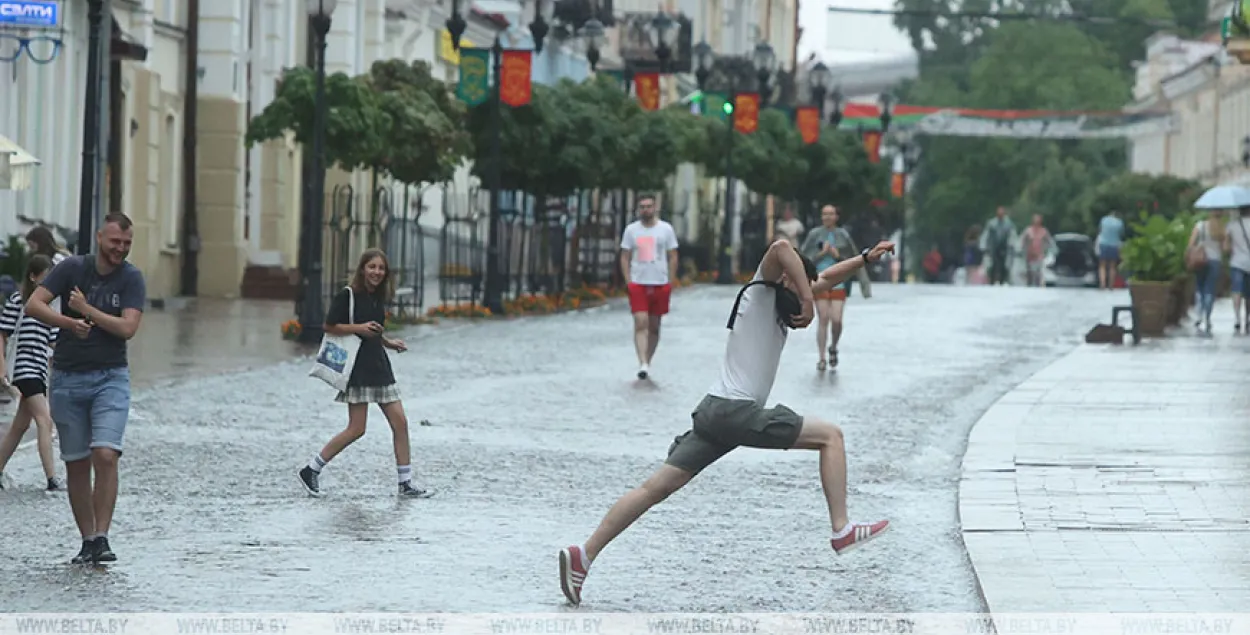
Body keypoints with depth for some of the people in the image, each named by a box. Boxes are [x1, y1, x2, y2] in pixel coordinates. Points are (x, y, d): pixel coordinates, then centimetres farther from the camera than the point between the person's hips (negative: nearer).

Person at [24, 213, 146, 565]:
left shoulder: (131, 278, -2)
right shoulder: (72, 268, -1)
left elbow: (127, 328, -13)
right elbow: (33, 305, -11)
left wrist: (86, 310, -13)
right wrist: (68, 322, -24)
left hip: (111, 377, -1)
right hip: (67, 378, 1)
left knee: (105, 455, -18)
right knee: (76, 463, 4)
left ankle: (101, 538, -16)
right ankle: (87, 540, 12)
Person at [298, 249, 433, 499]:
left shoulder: (379, 298, 13)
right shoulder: (347, 295, -9)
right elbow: (329, 326, -10)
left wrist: (388, 342, 10)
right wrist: (359, 328, -19)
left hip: (379, 366, 8)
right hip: (358, 368, -8)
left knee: (400, 422, 2)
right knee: (356, 429, -8)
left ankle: (405, 483, 7)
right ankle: (311, 470, 5)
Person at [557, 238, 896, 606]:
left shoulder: (782, 302, 22)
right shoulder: (761, 293, -2)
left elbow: (827, 280, 35)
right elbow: (781, 249, -21)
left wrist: (865, 259, 30)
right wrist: (808, 301, -17)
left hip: (715, 412, 9)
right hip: (736, 410, -9)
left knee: (659, 487, 2)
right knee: (831, 436, -1)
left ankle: (584, 555, -5)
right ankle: (842, 530, -6)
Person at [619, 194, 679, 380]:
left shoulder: (665, 229, 2)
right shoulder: (631, 229, 4)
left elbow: (673, 257, 5)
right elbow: (625, 257, 7)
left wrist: (670, 283, -1)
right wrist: (628, 281, -3)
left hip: (660, 284, 1)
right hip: (638, 284, -1)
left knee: (654, 326, 10)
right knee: (640, 324, -14)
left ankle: (648, 362, 23)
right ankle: (643, 364, -21)